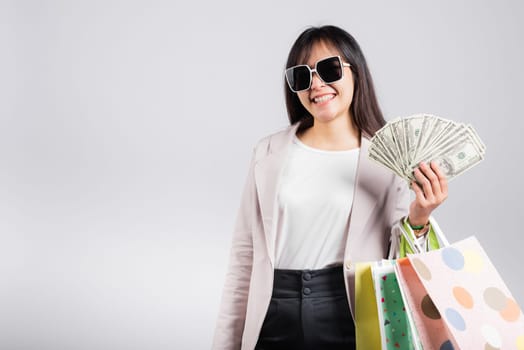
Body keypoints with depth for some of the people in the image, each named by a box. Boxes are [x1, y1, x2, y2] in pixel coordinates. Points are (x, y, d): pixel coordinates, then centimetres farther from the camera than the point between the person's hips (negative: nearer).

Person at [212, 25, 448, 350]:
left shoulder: (388, 159, -2)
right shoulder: (269, 153, 3)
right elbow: (244, 255, 4)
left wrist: (417, 220, -17)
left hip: (352, 317, -1)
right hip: (274, 321, 2)